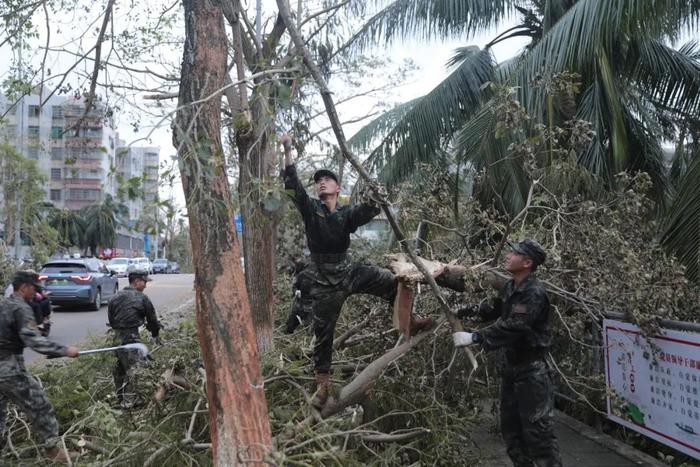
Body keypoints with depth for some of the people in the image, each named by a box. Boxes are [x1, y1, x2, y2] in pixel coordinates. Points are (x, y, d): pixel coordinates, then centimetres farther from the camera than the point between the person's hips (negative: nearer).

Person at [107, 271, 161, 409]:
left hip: (117, 336, 7)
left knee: (120, 366, 18)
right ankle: (129, 400, 0)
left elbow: (110, 318, 13)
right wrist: (155, 333, 19)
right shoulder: (141, 298, -5)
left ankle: (121, 395, 31)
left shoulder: (115, 297, 10)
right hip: (131, 336, -7)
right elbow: (151, 318, 3)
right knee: (131, 368, -2)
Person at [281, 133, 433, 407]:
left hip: (347, 271, 3)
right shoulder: (310, 209, -5)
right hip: (322, 280, -3)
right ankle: (323, 383, 21)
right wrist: (288, 152, -26)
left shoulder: (347, 214, 2)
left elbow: (367, 211, -16)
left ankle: (409, 324, 21)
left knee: (392, 282, 0)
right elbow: (292, 186, -18)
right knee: (323, 333, 5)